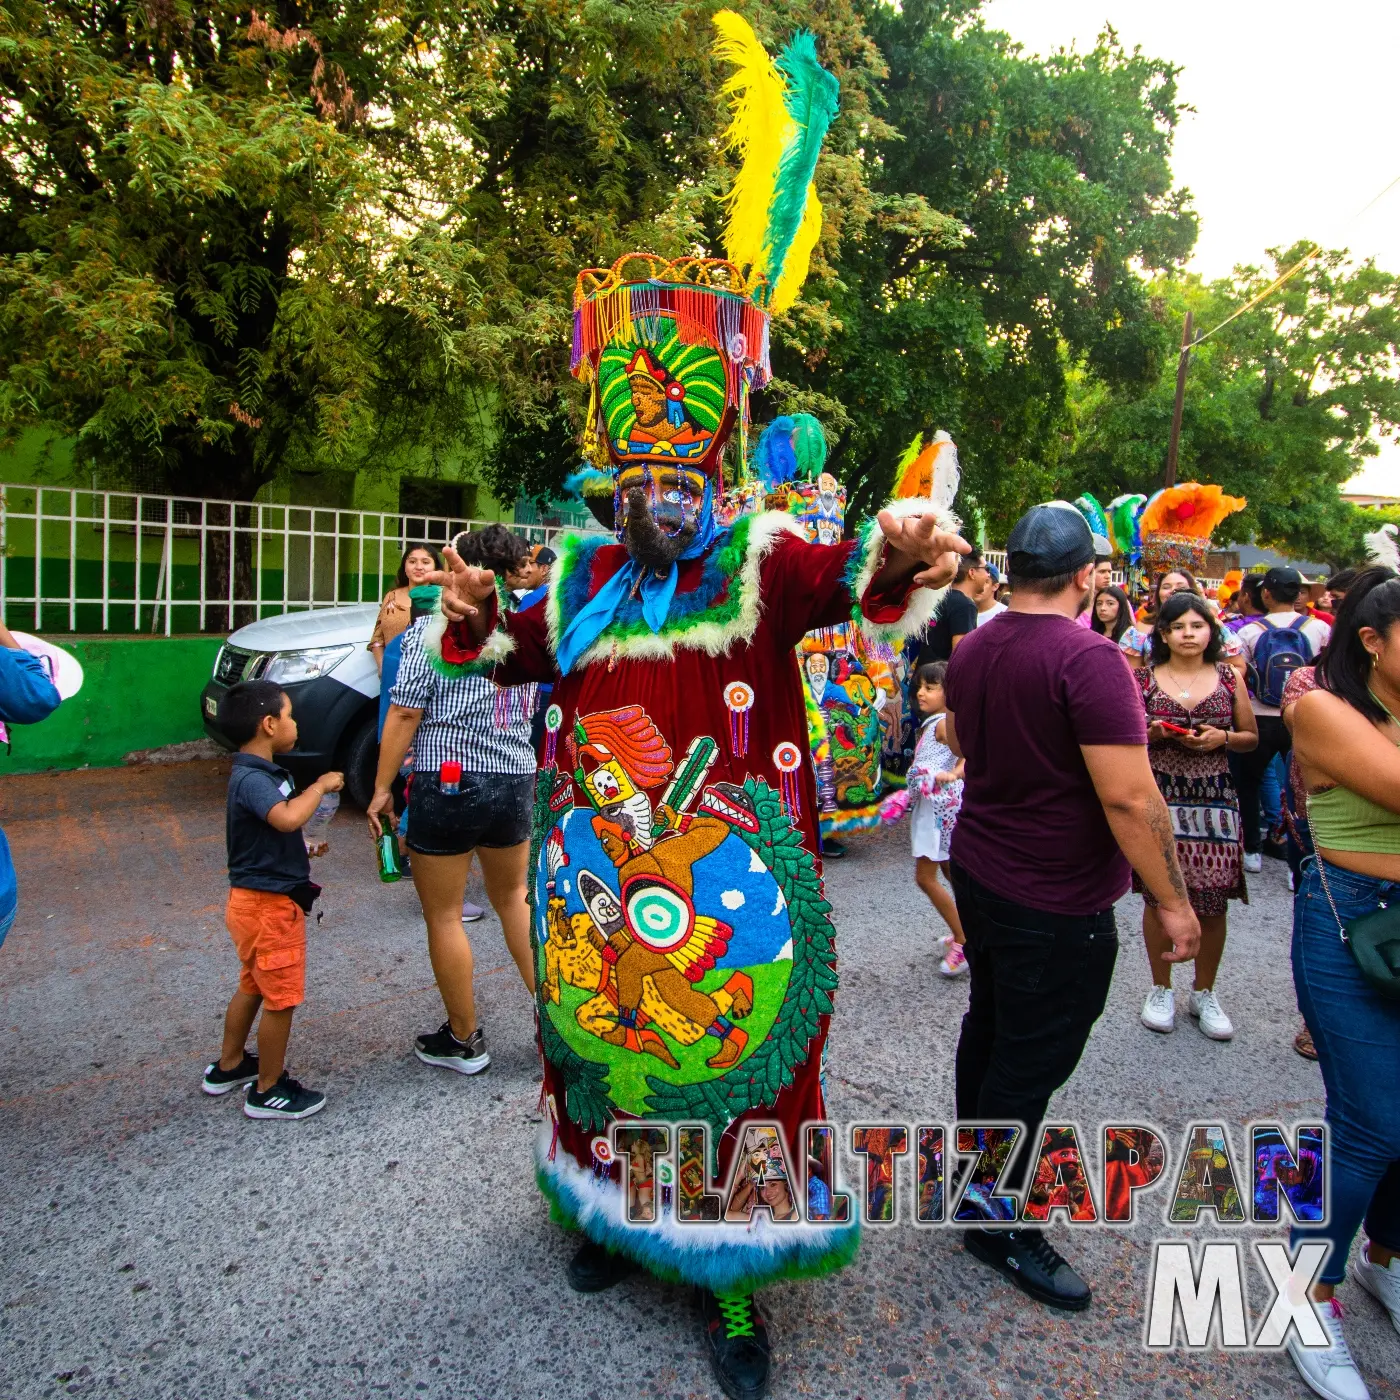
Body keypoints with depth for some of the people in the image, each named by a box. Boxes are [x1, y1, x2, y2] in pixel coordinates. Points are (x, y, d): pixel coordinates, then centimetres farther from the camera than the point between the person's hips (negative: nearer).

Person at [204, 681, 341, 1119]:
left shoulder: (258, 774, 9)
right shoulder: (251, 779, -23)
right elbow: (288, 817, -41)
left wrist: (301, 849, 10)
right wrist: (320, 785, -26)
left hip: (253, 900, 10)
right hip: (270, 905, -10)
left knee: (253, 986, 25)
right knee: (282, 997, 2)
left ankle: (229, 1066, 41)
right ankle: (268, 1090, 16)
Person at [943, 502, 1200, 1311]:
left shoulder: (971, 650, 2)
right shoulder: (1089, 659, -23)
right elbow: (1131, 798, -25)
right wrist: (1174, 901, -15)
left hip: (978, 870, 8)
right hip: (1056, 903, -8)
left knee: (991, 1024, 24)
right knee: (1032, 1061, 7)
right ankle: (998, 1227, 24)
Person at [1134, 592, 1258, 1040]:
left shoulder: (1228, 678, 5)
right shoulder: (1144, 680, 2)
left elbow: (1251, 737, 12)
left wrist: (1222, 738, -8)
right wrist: (1151, 733, -12)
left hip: (1214, 800, 1)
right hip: (1160, 797, -1)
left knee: (1212, 899, 2)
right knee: (1158, 895, 3)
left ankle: (1204, 993, 23)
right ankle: (1161, 990, 22)